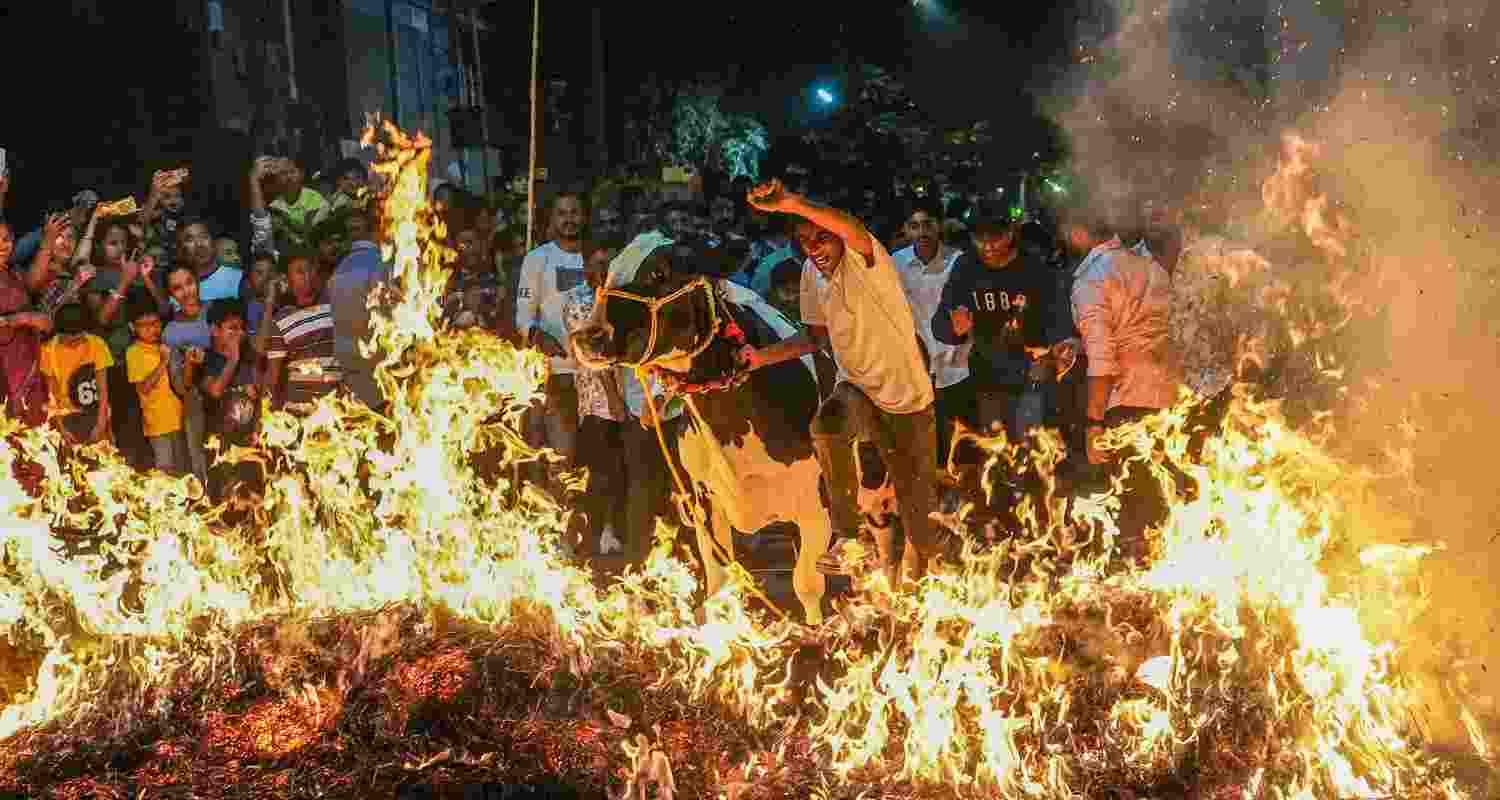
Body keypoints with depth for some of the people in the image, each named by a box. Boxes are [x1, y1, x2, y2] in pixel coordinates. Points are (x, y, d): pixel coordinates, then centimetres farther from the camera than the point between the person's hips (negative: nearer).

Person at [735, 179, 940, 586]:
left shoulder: (862, 257, -20)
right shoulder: (812, 275, -1)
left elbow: (855, 230, -46)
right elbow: (815, 337, 11)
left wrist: (792, 203, -60)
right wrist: (764, 356, -3)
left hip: (908, 389, -4)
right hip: (858, 387, 4)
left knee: (918, 488, 7)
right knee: (825, 427, -30)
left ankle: (922, 559, 37)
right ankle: (848, 533, -13)